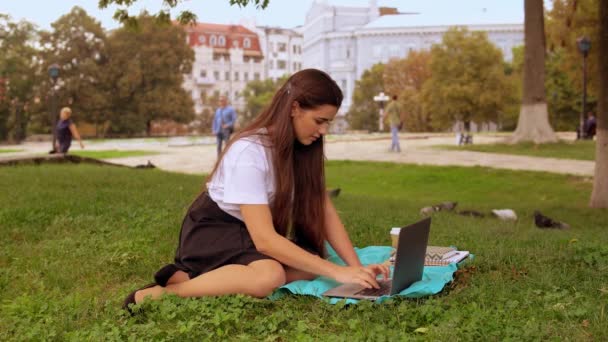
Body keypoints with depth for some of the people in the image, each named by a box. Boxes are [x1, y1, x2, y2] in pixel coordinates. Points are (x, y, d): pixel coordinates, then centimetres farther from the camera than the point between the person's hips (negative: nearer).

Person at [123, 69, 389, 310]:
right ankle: (164, 292, -21)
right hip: (212, 231, -8)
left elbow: (326, 213, -4)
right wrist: (337, 272, -33)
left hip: (251, 233, 8)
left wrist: (356, 266, -19)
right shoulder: (249, 152, -28)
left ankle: (201, 274, -13)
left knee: (312, 264, -18)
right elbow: (265, 239, -32)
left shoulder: (303, 149, -5)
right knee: (270, 276, -36)